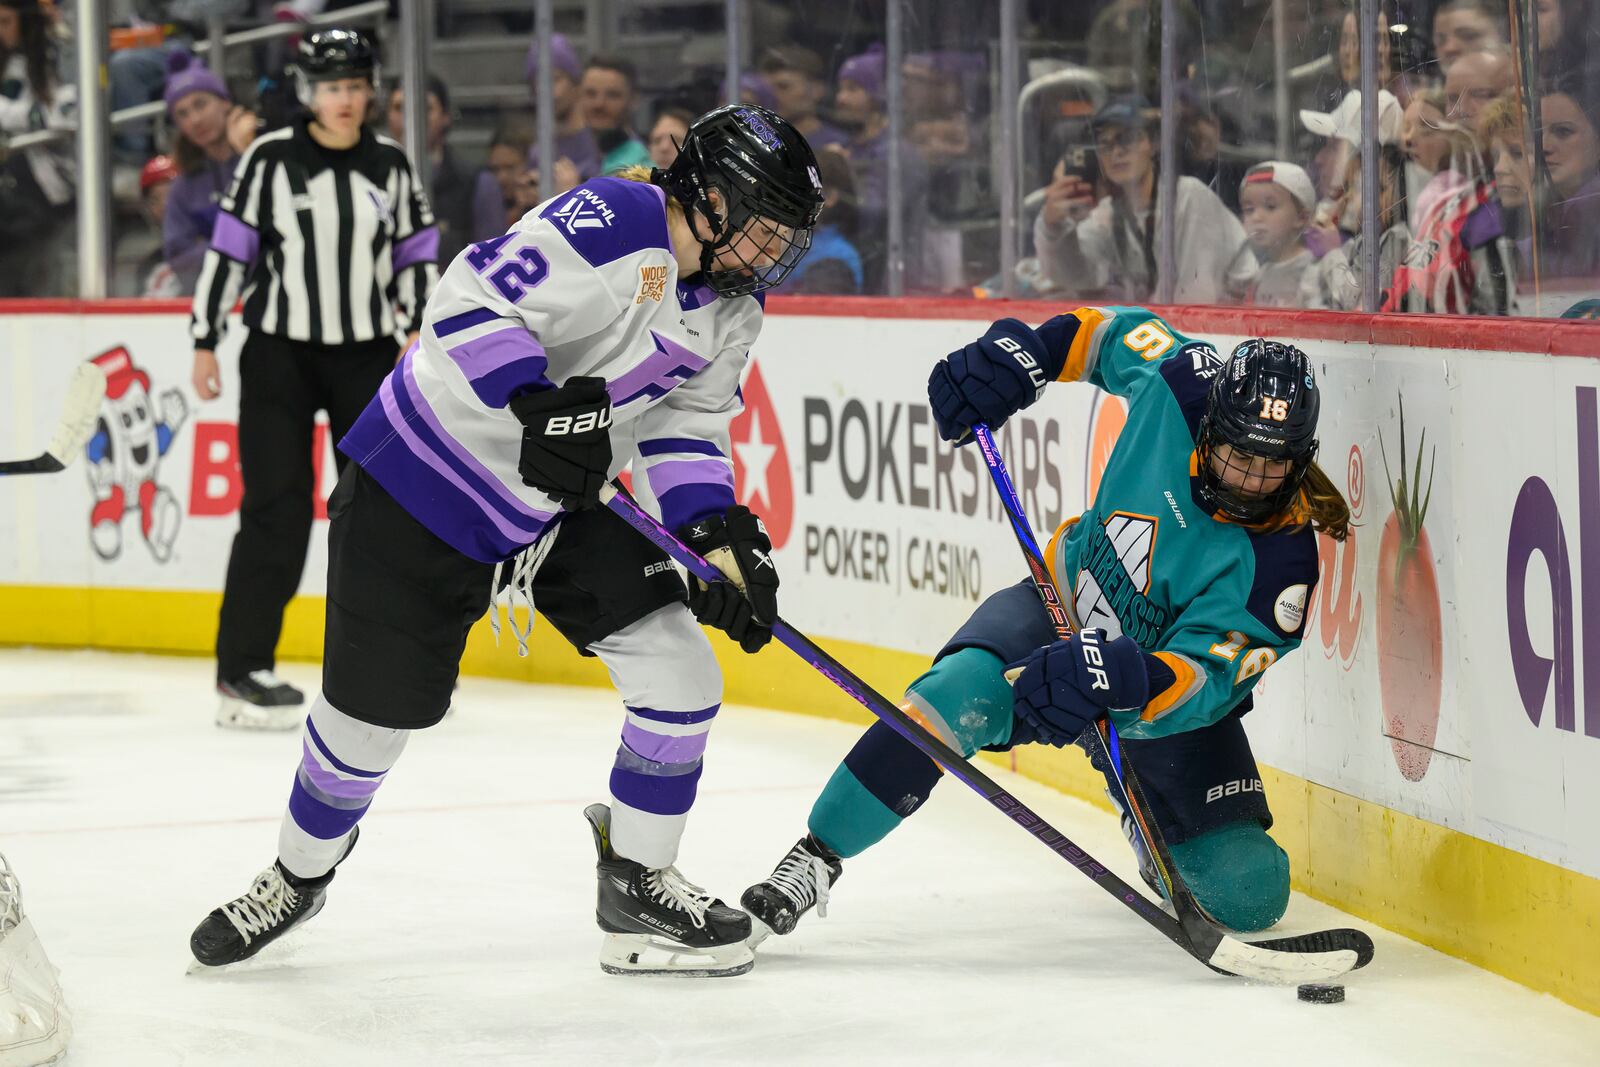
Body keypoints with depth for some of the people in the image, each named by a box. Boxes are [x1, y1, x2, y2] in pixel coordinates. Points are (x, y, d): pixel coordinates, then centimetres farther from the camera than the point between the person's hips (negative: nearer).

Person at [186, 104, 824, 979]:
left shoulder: (732, 304, 1)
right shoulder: (614, 221, -26)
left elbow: (682, 426, 7)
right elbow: (474, 303, -31)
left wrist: (718, 539, -7)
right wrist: (538, 406, -43)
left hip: (564, 504, 8)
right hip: (427, 480, -8)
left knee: (678, 672, -4)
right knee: (373, 710, 2)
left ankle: (637, 889, 12)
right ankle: (300, 873, 31)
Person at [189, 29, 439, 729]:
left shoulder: (390, 164, 4)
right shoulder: (270, 159, -6)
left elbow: (417, 251, 10)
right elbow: (230, 249, -3)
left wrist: (418, 328, -1)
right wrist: (205, 341, -3)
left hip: (368, 355, 3)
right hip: (279, 352, -3)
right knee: (277, 507, -9)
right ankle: (243, 670, -4)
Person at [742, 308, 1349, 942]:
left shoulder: (1280, 564, -28)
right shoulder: (1184, 386, -20)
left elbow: (1203, 682, -33)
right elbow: (1125, 333, 1)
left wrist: (1131, 679, -52)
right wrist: (1025, 352, -12)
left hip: (1168, 699, -1)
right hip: (1065, 602, 1)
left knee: (1249, 895, -10)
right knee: (963, 692, -32)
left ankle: (1154, 826, 27)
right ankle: (817, 857, -21)